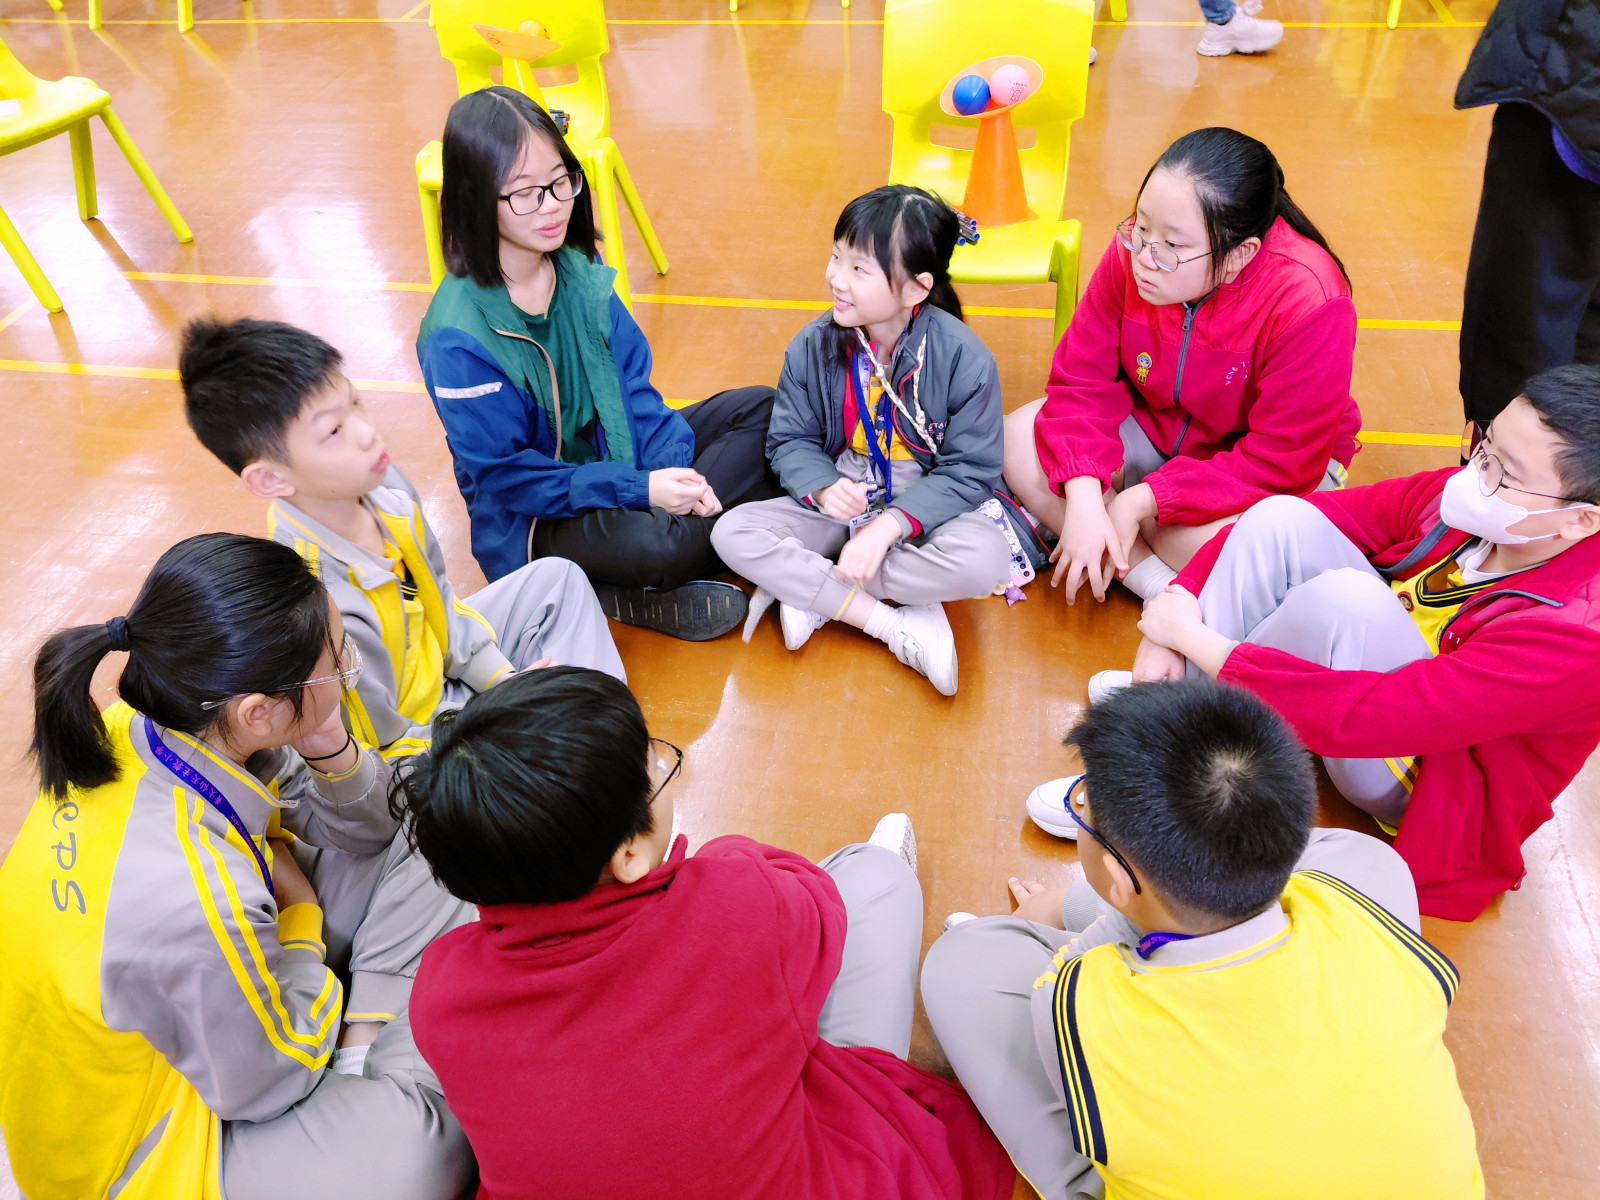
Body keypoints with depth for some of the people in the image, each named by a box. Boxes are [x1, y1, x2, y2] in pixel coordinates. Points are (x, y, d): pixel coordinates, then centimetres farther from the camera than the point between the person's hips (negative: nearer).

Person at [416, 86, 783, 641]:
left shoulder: (580, 275, -4)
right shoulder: (458, 337, -23)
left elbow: (633, 386, 1)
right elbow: (506, 475, -20)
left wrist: (669, 467, -17)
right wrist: (638, 490, -25)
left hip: (617, 457, 8)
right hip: (533, 520, -7)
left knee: (758, 408, 0)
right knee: (645, 546, -39)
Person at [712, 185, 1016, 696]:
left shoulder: (964, 358, -16)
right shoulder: (813, 346, -6)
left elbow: (970, 469, -13)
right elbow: (789, 441, 2)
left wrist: (889, 525, -26)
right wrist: (823, 488, -21)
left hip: (927, 504, -2)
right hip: (838, 501, 3)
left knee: (983, 560, -36)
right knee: (733, 533, -22)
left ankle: (804, 589, -20)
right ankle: (896, 626, -23)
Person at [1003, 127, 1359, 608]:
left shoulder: (1308, 302, -32)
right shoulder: (1132, 251, -21)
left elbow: (1279, 464, -28)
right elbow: (1082, 380, -15)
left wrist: (1142, 500, -30)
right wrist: (1083, 500, -30)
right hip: (1152, 424, 5)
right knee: (1017, 443, -18)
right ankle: (1160, 585, -18)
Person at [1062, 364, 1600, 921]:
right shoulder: (1466, 497, -15)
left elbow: (1364, 717, -39)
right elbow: (1281, 527, -11)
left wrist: (1195, 638, -33)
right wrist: (1178, 604, -23)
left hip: (1431, 782, -6)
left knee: (1344, 597, -36)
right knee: (1281, 519, -18)